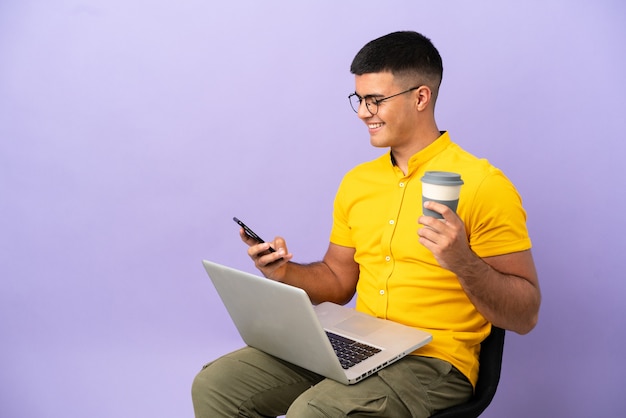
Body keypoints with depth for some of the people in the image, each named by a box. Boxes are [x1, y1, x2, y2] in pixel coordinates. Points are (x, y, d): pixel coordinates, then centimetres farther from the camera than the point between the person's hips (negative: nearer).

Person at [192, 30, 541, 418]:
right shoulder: (357, 182, 9)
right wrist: (286, 272, -3)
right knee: (216, 385, -5)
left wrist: (464, 262, -28)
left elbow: (525, 316, -11)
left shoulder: (483, 185, -12)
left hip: (434, 361, -6)